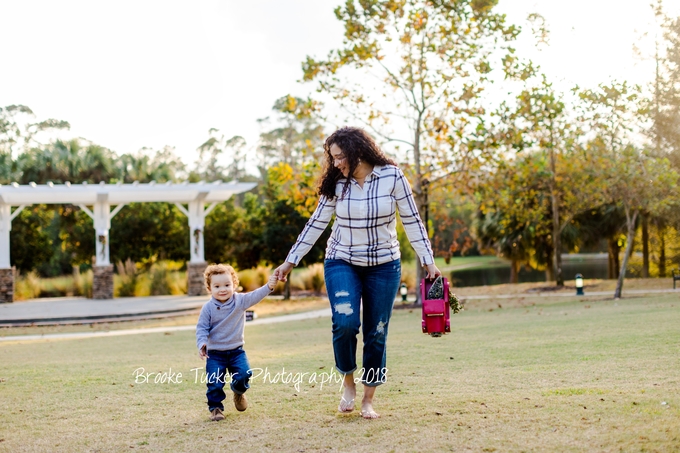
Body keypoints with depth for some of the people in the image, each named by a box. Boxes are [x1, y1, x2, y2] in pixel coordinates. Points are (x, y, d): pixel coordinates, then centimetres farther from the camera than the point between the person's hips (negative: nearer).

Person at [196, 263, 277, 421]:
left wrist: (268, 287, -37)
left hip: (236, 350, 1)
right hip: (215, 353, -1)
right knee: (215, 383, -6)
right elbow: (202, 328, -7)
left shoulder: (240, 300, -6)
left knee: (243, 375, -12)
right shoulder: (208, 308, -9)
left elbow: (255, 296, -19)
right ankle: (215, 407, 16)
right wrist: (202, 343, -24)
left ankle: (239, 393, 21)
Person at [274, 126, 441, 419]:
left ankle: (368, 401, 16)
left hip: (384, 265, 0)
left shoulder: (391, 176, -10)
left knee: (376, 334, 3)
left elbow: (412, 221, -4)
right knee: (345, 322, -20)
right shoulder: (336, 183, -4)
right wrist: (290, 261, 3)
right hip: (342, 263, 1)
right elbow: (316, 224, 3)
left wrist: (428, 262, -5)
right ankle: (348, 382, 5)